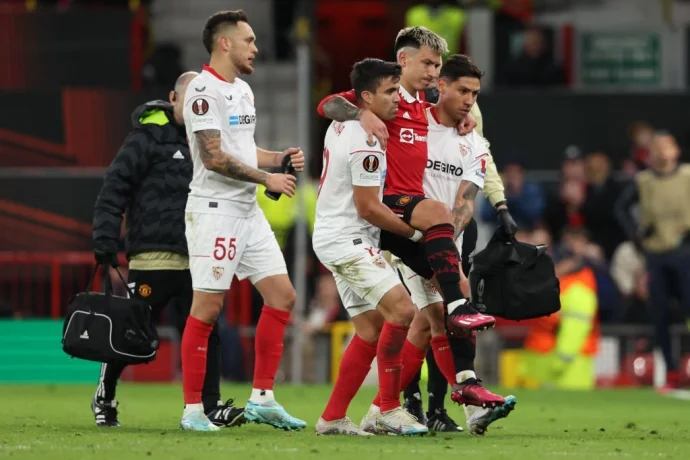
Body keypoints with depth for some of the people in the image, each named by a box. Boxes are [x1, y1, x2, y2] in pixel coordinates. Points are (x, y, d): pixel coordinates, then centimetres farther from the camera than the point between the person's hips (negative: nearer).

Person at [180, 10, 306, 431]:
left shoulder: (243, 90, 17)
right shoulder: (204, 91, -13)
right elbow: (214, 157, -20)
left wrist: (281, 158, 7)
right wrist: (267, 178, -14)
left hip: (248, 209, 9)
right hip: (214, 210, -9)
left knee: (282, 296, 5)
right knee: (208, 306, -8)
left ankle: (262, 398, 11)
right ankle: (193, 409, -2)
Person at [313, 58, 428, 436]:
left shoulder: (341, 125, 9)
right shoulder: (367, 142, -18)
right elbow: (368, 208, -17)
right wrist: (417, 233, -7)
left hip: (333, 238, 10)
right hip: (347, 240, -10)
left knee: (371, 329, 10)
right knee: (402, 309, -19)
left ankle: (333, 418, 11)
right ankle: (388, 410, -16)